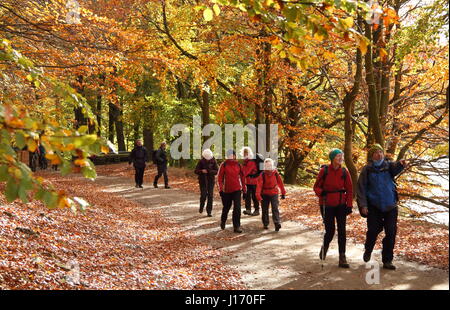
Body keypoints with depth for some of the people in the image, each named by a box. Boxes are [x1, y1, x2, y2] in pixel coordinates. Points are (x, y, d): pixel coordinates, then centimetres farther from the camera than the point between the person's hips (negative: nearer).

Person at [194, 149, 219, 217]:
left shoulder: (213, 161, -4)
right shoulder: (201, 161, -5)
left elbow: (216, 171, -8)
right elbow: (196, 171, -6)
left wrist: (209, 171, -25)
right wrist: (202, 171, -26)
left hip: (211, 180, 1)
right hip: (203, 181, -1)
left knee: (210, 196, -4)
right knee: (203, 195, -5)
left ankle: (209, 211, 3)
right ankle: (201, 207, 25)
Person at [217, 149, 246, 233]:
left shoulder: (238, 165, 3)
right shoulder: (224, 165, -4)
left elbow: (242, 177, 11)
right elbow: (220, 177, -4)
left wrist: (244, 188, 11)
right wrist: (221, 188, -11)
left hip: (237, 189, 1)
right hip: (226, 190, -1)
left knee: (237, 208, -9)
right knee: (226, 207, 15)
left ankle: (236, 226, -4)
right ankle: (223, 221, 42)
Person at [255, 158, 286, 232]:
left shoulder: (275, 173, -6)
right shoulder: (262, 175, -11)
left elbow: (280, 183, 5)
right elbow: (259, 185, -21)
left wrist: (283, 193, 10)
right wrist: (258, 195, -34)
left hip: (274, 193, 0)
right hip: (265, 194, 0)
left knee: (275, 208, -13)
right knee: (265, 210, 9)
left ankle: (277, 223, -20)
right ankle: (265, 224, 23)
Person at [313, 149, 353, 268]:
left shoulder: (344, 172, -2)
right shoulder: (324, 170, -8)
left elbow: (349, 189, 3)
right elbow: (316, 187, 0)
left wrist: (349, 205, -3)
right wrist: (321, 192, -21)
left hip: (341, 205, 2)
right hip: (327, 205, -2)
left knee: (342, 231, -1)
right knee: (330, 230, 1)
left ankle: (342, 258, 5)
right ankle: (324, 248, 33)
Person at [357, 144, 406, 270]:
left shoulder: (388, 166, 1)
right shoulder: (367, 169, -2)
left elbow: (395, 168, -24)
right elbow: (361, 188, -2)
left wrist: (401, 164, -47)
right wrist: (363, 205, -9)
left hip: (390, 206, 1)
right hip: (374, 207, -1)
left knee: (391, 233, 1)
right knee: (373, 230, 1)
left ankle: (387, 261, 14)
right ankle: (368, 250, 33)